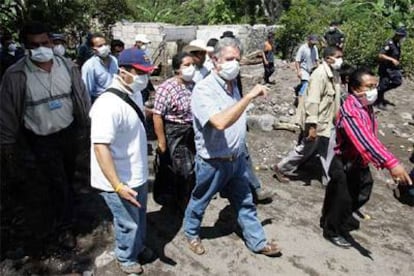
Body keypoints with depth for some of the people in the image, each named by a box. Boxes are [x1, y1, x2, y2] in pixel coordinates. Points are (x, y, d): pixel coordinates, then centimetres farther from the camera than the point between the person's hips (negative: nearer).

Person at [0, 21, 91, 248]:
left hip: (69, 132, 4)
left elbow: (81, 97, 3)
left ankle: (65, 198, 54)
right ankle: (63, 227, 23)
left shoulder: (67, 66, -8)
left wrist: (87, 125, 9)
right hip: (41, 139, -3)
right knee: (57, 182, 3)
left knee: (68, 174, 23)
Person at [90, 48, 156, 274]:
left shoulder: (134, 94, 0)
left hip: (138, 174, 8)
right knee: (128, 223, 14)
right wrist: (118, 186, -33)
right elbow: (100, 147, -32)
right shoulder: (109, 104, -30)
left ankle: (138, 247, 53)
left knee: (140, 217, 27)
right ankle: (125, 258, 42)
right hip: (121, 181, -8)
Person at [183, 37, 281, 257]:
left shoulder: (232, 84, 3)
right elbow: (220, 122, -39)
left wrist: (241, 151, 17)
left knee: (245, 202, 18)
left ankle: (257, 241, 34)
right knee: (199, 203, 17)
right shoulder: (204, 89, -23)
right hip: (213, 162, -7)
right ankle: (191, 233, 42)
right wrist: (249, 96, -37)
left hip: (237, 158, 7)